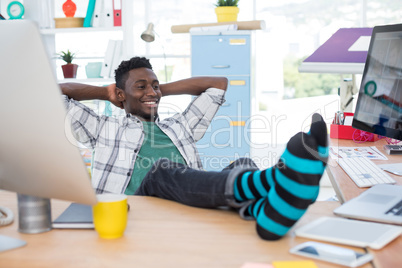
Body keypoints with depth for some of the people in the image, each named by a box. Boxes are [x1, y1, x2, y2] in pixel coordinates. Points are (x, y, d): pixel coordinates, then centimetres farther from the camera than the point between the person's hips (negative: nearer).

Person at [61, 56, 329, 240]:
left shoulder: (179, 127, 37)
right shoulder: (105, 129, 27)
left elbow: (219, 83, 39)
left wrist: (163, 89, 39)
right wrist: (105, 92, 32)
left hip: (193, 205, 3)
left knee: (242, 166, -26)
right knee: (161, 170, -36)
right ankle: (266, 182, -62)